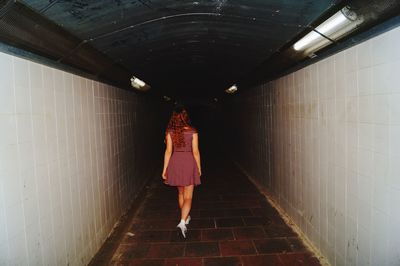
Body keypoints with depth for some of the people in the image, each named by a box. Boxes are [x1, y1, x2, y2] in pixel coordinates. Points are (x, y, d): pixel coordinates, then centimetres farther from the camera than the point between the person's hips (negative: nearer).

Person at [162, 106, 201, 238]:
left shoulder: (170, 132, -4)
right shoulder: (192, 131, -9)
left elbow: (168, 151, -5)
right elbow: (195, 151, -6)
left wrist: (165, 169, 1)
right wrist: (199, 168, 5)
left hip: (175, 164, 3)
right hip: (189, 163, -3)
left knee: (180, 193, 22)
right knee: (188, 197, 3)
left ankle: (185, 217, 39)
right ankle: (183, 222, -15)